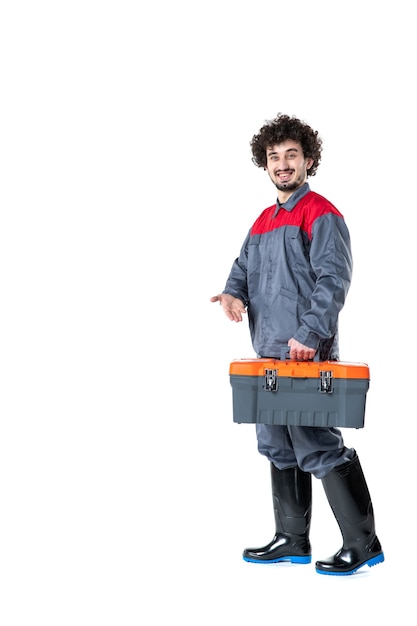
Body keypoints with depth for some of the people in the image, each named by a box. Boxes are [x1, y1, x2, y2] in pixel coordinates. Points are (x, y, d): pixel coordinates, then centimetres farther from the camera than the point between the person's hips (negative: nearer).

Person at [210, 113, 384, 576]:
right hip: (268, 354, 9)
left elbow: (333, 278, -15)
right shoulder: (264, 220, 18)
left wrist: (308, 335, -23)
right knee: (278, 447, 12)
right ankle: (292, 540, 22)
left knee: (318, 446, -10)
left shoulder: (321, 214, -7)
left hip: (307, 354, -9)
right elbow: (244, 268, 23)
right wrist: (232, 294, -1)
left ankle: (362, 544, -3)